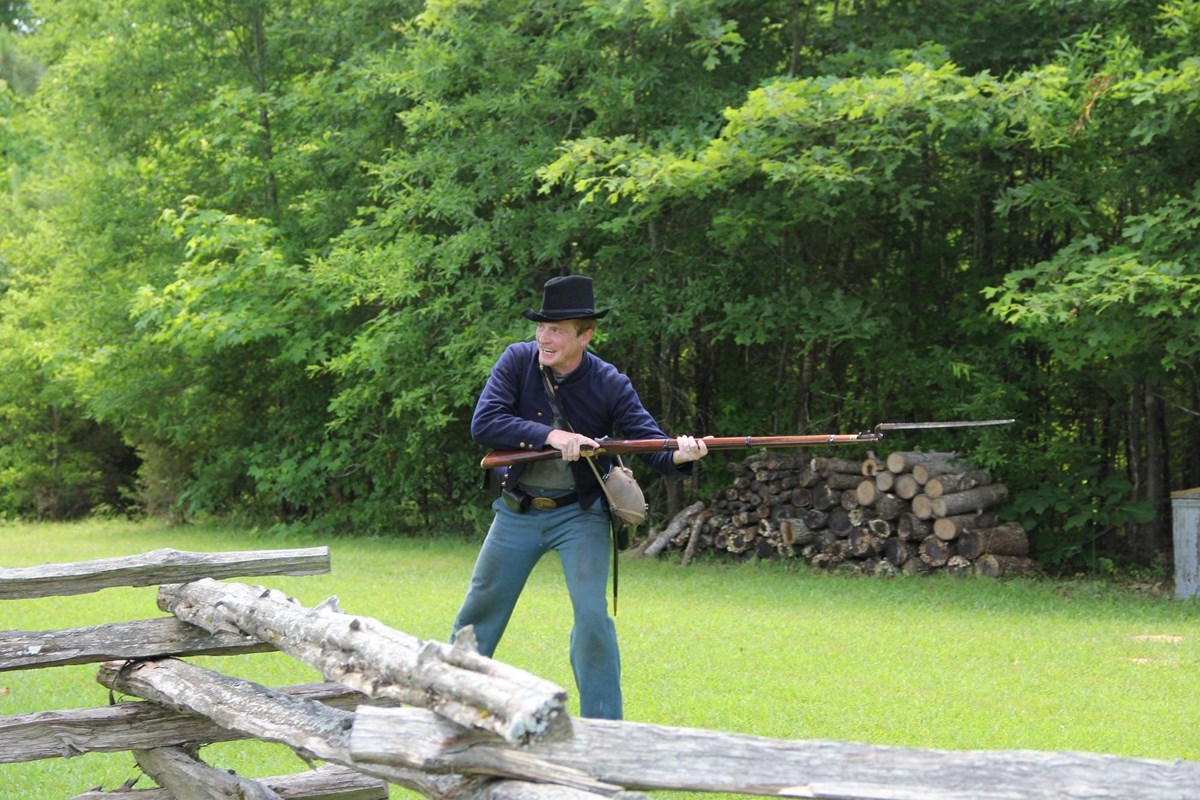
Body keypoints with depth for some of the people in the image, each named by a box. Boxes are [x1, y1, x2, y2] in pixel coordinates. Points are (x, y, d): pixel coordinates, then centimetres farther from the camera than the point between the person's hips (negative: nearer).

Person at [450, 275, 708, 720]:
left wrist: (679, 455, -42)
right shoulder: (518, 361, -10)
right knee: (478, 614, 12)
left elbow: (651, 443, -18)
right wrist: (550, 436, -31)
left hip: (578, 515, -2)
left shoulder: (609, 385, -13)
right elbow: (483, 424, -20)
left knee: (592, 616, -14)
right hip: (516, 512, 2)